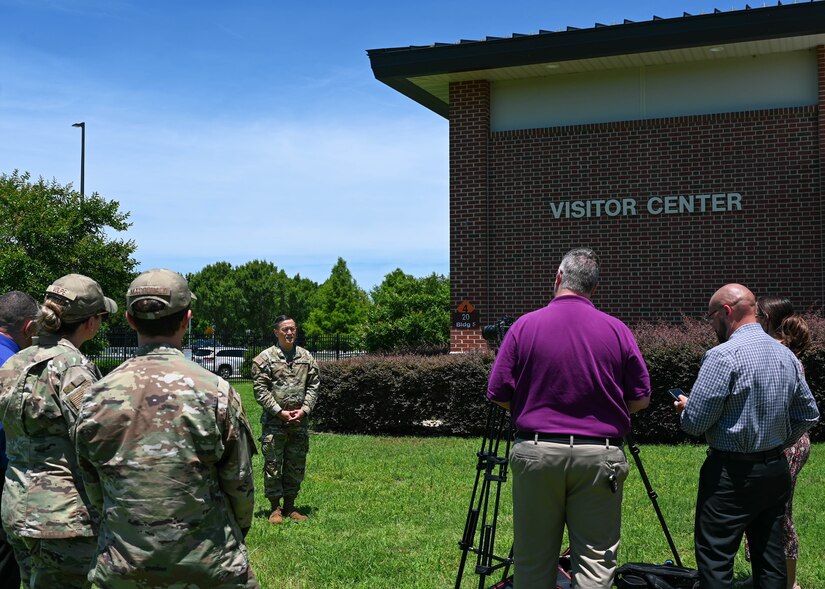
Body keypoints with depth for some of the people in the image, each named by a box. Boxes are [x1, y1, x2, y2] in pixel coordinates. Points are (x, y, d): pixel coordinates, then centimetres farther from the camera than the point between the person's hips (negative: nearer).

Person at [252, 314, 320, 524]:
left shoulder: (307, 358, 9)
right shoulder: (265, 358, -3)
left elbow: (313, 387, 8)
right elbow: (260, 389, -7)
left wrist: (304, 410, -6)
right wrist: (279, 412, -13)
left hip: (300, 421, 4)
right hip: (274, 421, -4)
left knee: (296, 466, 9)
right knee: (273, 465, -1)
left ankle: (290, 506, 21)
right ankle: (275, 508, 9)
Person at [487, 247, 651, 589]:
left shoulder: (525, 326, -3)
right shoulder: (617, 330, 0)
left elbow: (499, 395, -1)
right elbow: (641, 398, 4)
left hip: (535, 454, 0)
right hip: (599, 456, 0)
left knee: (533, 561, 10)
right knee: (596, 561, 4)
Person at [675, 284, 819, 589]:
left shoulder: (722, 356, -16)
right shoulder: (786, 355, 8)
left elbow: (695, 422, -17)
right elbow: (809, 415, 15)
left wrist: (684, 407, 4)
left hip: (732, 474, -8)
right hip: (777, 471, 8)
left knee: (715, 560, -3)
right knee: (770, 556, 13)